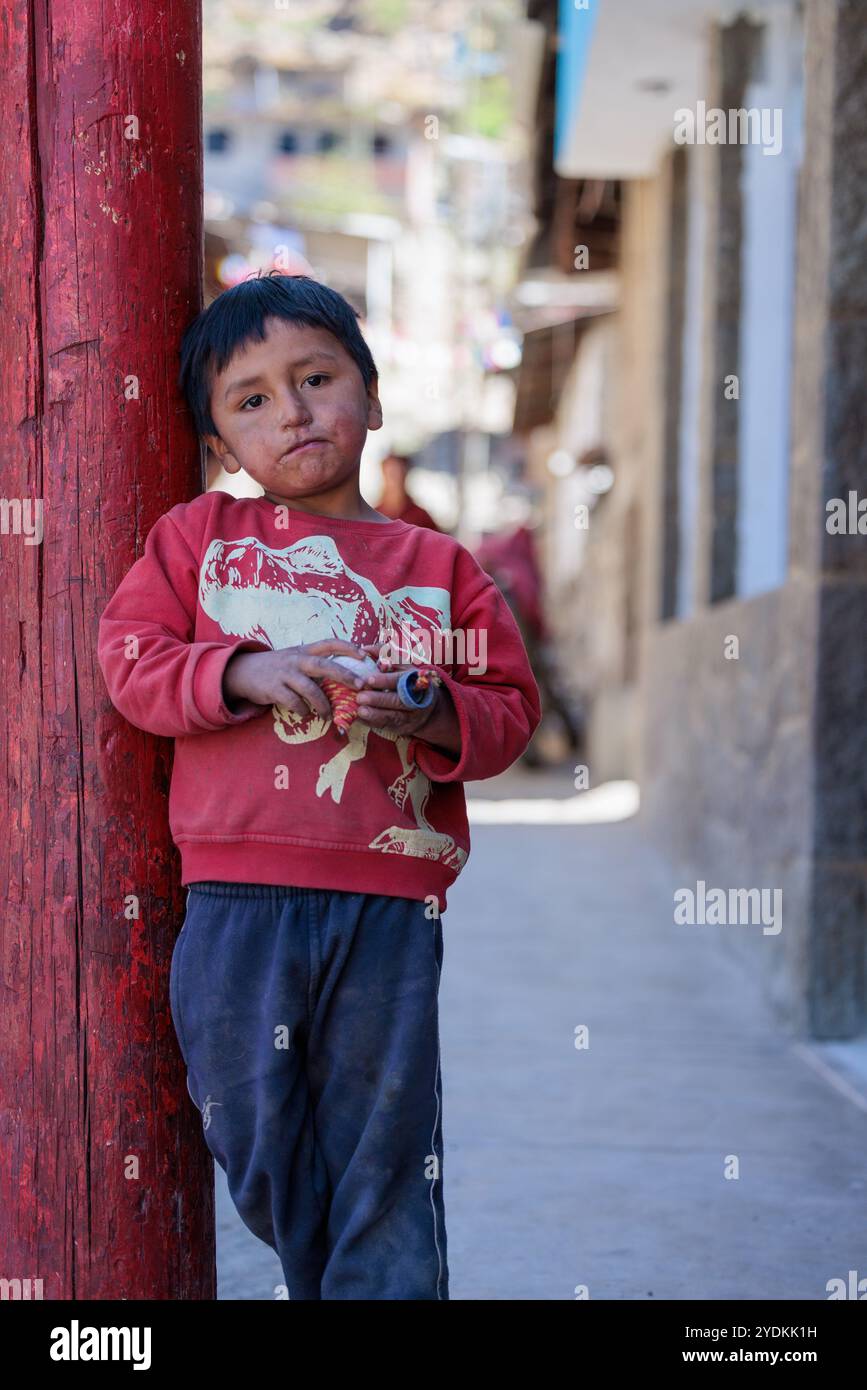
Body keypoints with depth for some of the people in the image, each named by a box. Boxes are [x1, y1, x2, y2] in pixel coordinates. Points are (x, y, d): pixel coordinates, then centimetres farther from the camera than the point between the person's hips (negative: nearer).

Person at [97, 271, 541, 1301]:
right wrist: (244, 672, -13)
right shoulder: (198, 536, 11)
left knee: (384, 1147, 2)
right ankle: (315, 1284, 32)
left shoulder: (437, 566, 10)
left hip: (391, 905, -1)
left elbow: (510, 709, 9)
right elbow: (130, 657, 3)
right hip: (237, 896, 1)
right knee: (255, 1134, 10)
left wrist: (435, 716, -12)